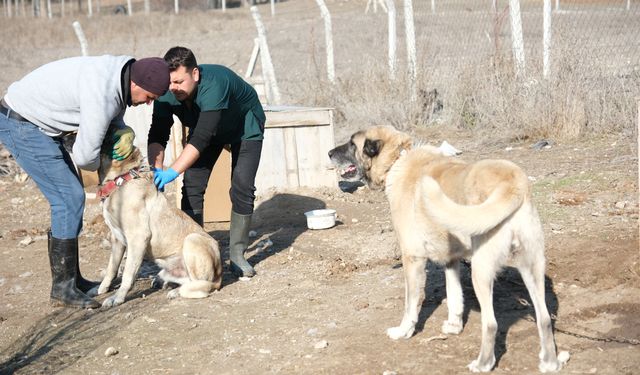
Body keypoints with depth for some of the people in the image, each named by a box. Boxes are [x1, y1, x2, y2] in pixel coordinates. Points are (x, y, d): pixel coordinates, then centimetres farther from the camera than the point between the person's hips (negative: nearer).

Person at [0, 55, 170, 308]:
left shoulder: (118, 72, 0)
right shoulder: (103, 94, -29)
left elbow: (113, 119, 14)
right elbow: (84, 155, -23)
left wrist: (125, 132, -9)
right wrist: (99, 165, 0)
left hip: (37, 125, 10)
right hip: (21, 125, -10)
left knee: (70, 197, 12)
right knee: (70, 198, -11)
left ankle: (71, 278, 20)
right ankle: (63, 288, -4)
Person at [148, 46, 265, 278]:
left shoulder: (213, 86, -44)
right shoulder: (166, 93, -26)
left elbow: (201, 138, -49)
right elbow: (157, 135, -26)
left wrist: (173, 171, -55)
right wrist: (155, 170, -43)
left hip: (246, 127, -5)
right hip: (206, 129, 5)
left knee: (242, 189, -13)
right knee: (192, 187, -7)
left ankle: (237, 254, 0)